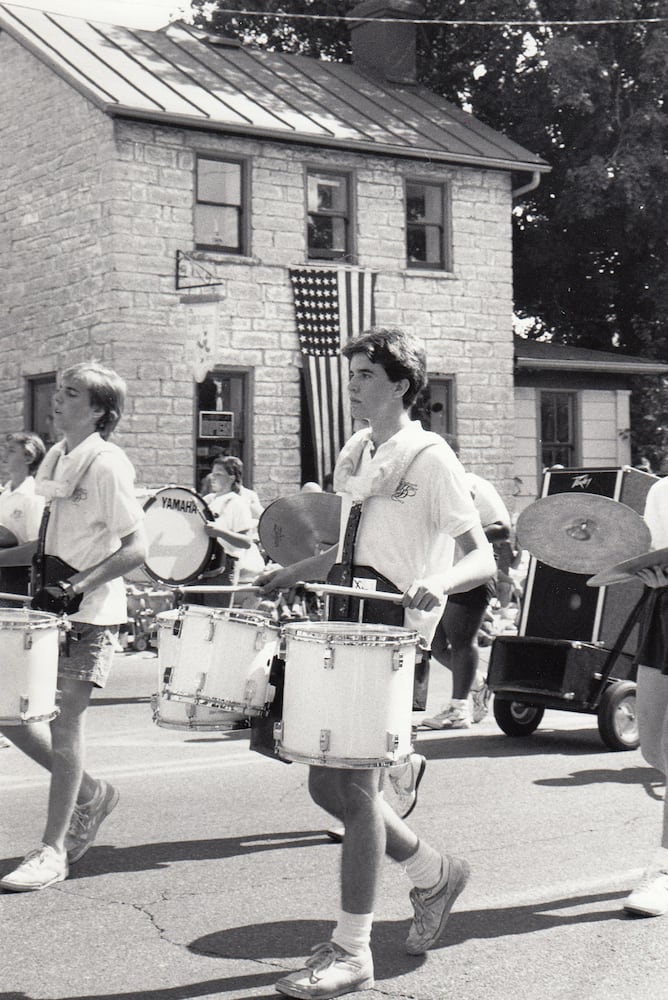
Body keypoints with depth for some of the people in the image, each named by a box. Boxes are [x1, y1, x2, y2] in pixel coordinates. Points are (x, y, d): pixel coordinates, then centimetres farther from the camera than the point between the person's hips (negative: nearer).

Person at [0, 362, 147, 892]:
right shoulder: (55, 459, 12)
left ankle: (53, 850, 7)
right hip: (47, 606, 8)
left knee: (64, 723, -4)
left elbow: (136, 547, -15)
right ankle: (88, 793, 27)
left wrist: (81, 584, -24)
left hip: (90, 614, -8)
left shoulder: (107, 465, -13)